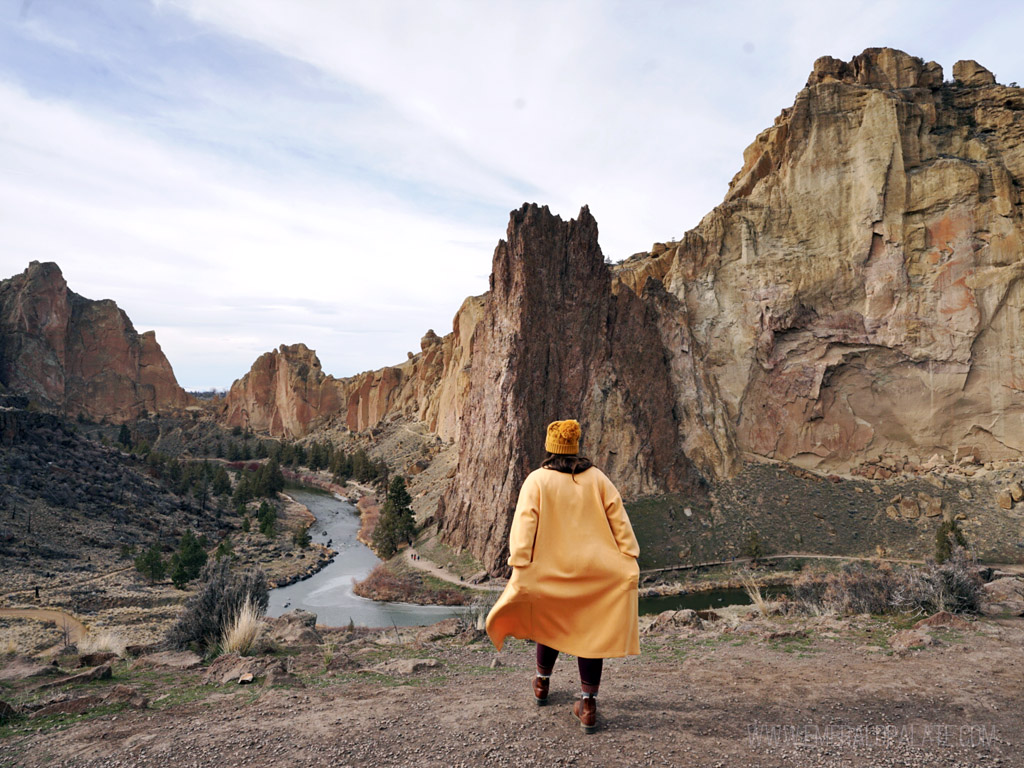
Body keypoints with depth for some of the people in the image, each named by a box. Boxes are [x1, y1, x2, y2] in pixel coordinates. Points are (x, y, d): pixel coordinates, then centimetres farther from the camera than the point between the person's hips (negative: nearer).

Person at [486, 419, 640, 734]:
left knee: (550, 625, 21)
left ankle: (542, 684, 41)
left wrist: (520, 569, -16)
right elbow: (619, 521, -2)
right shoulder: (597, 478, 0)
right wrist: (630, 561, 0)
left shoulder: (537, 480, -7)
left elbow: (524, 526, -15)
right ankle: (588, 705, 8)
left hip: (551, 571, 0)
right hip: (594, 570, 1)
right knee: (591, 631, 8)